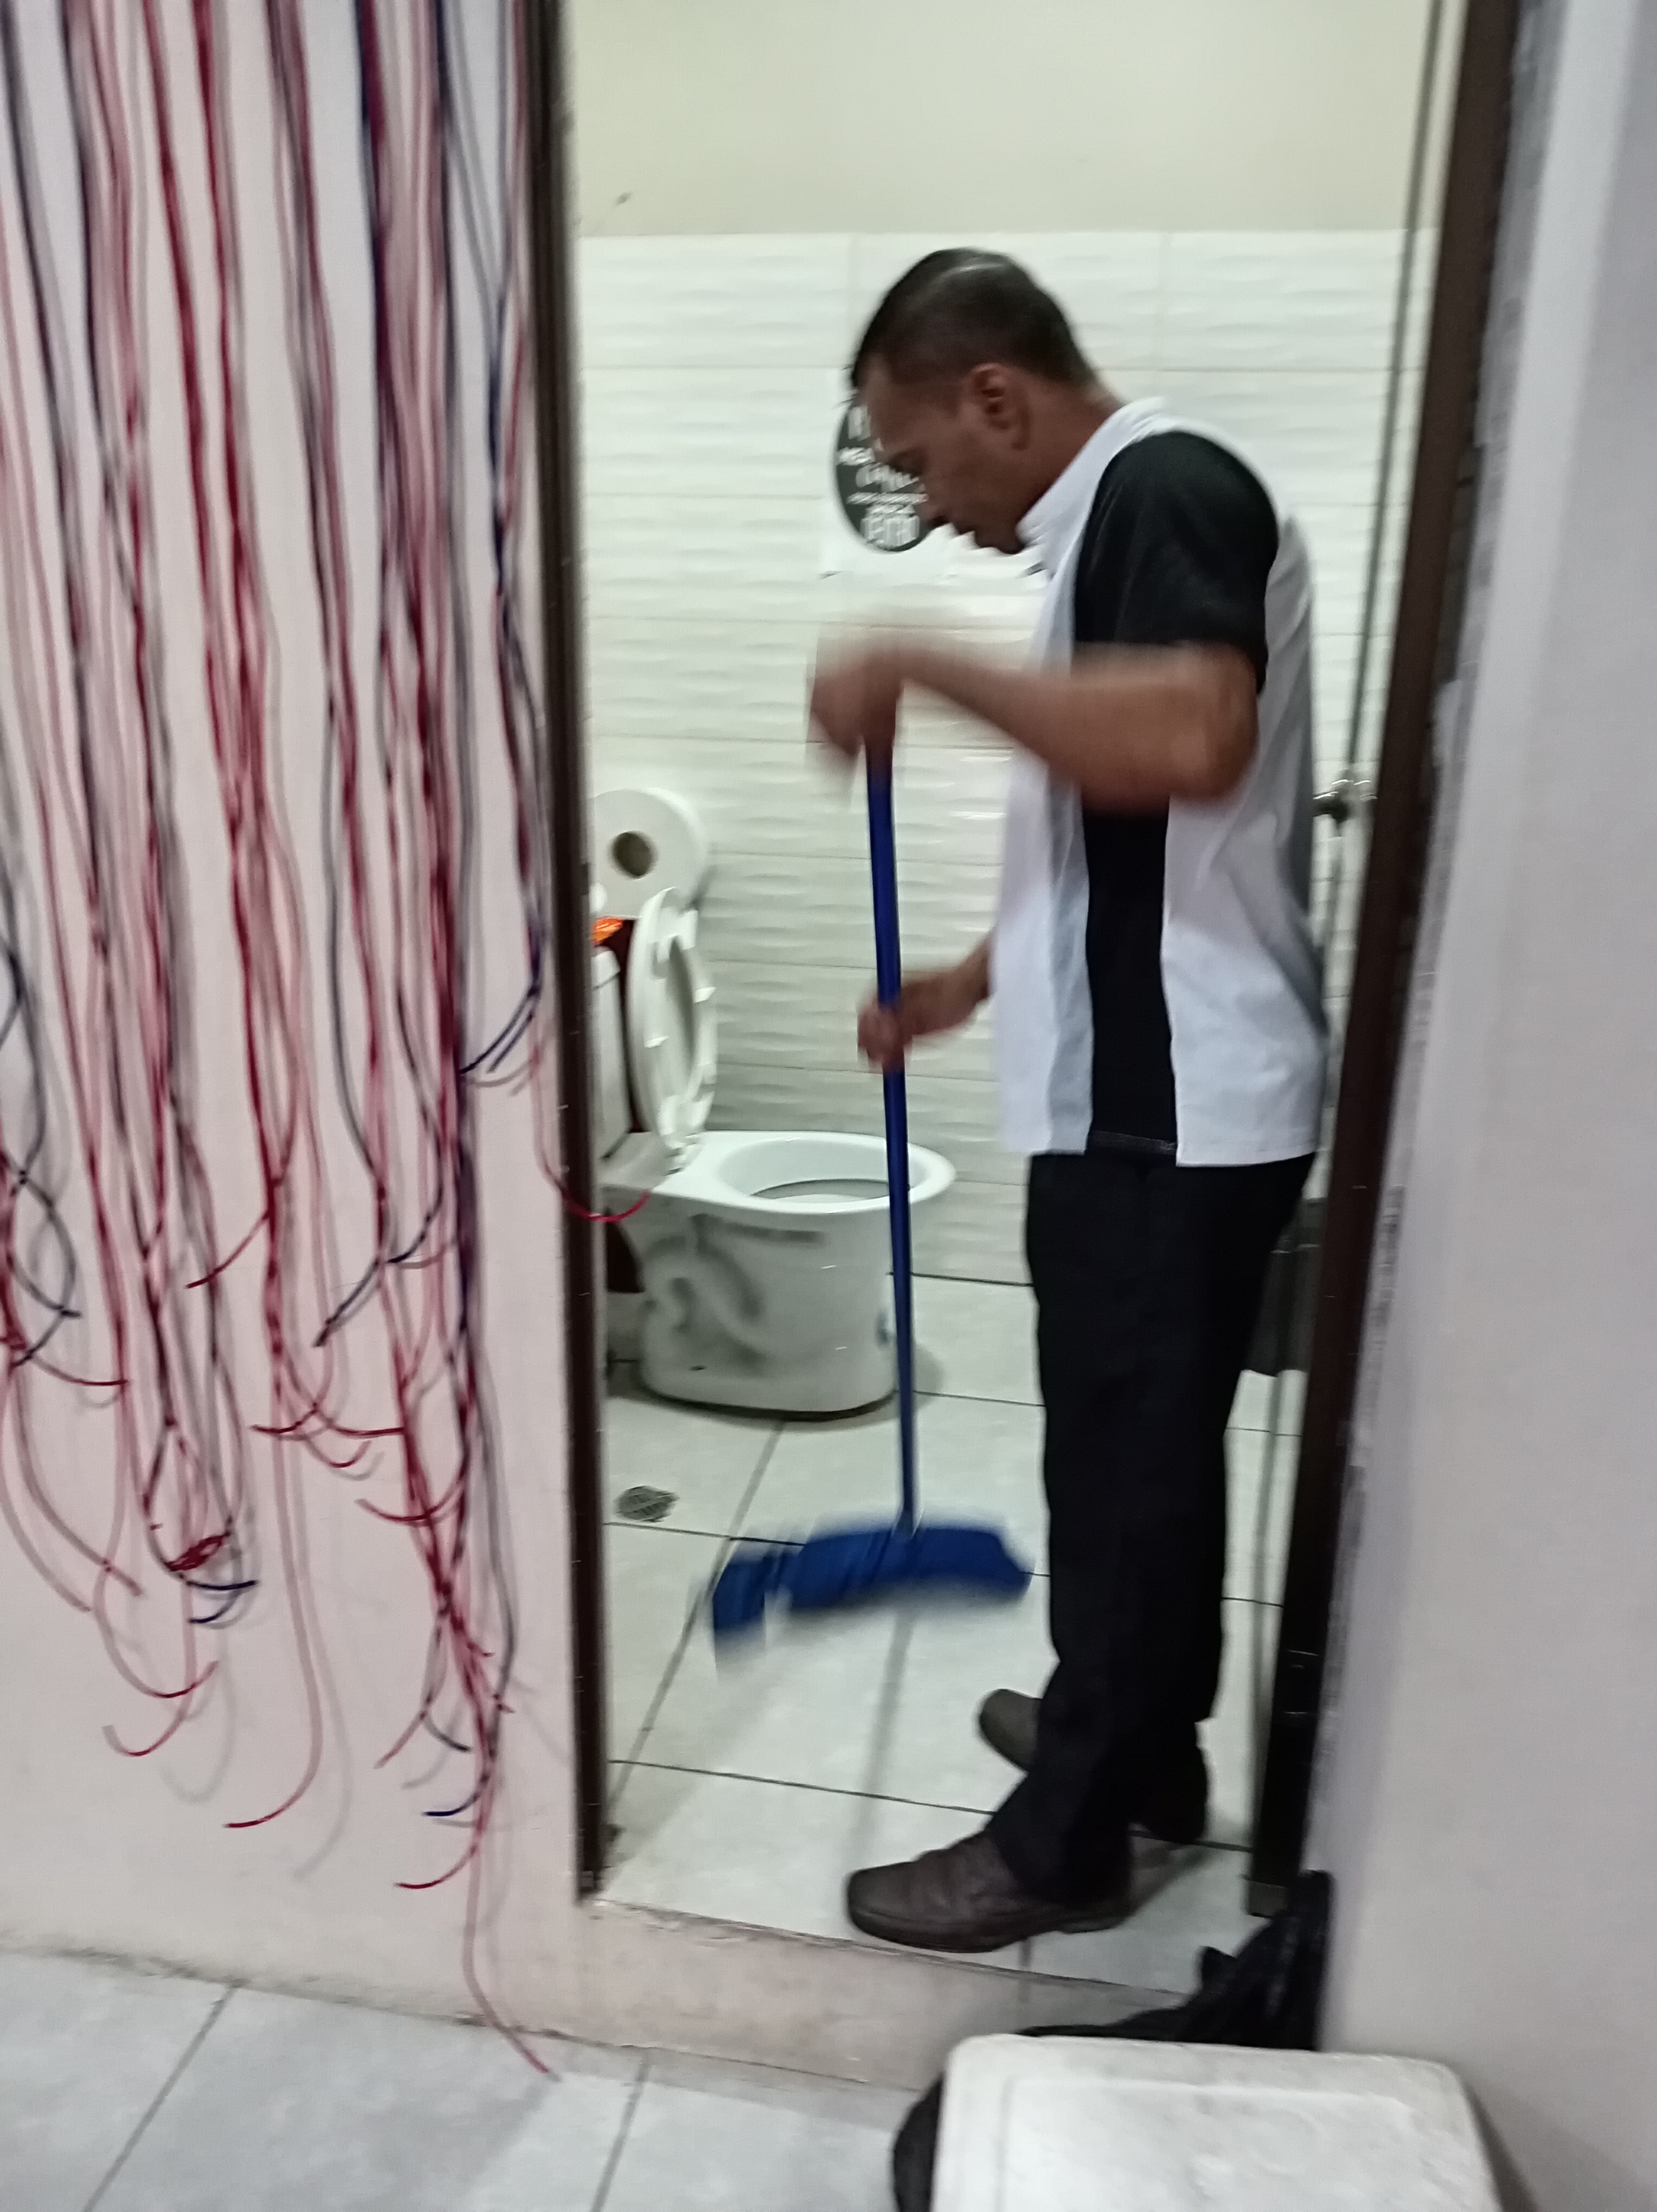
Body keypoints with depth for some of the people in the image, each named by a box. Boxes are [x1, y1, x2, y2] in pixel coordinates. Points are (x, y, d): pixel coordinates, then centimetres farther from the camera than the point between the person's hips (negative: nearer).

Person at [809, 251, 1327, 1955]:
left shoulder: (1171, 487, -12)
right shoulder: (1123, 520, 18)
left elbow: (1192, 743, -33)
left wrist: (919, 669, -24)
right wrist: (970, 983, 20)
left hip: (1171, 1108, -10)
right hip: (1156, 1095, 10)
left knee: (1123, 1467, 3)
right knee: (1151, 1449, 20)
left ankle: (1066, 1843, 22)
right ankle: (1146, 1748, 39)